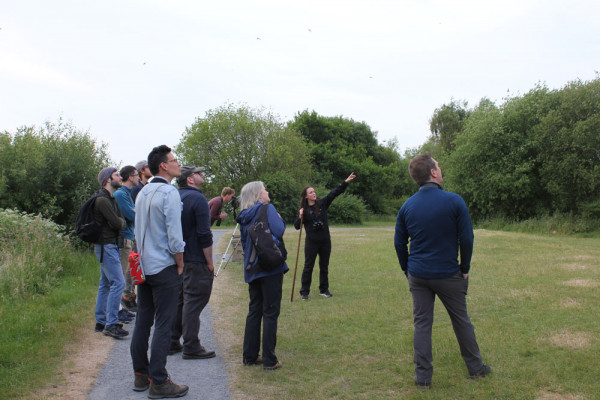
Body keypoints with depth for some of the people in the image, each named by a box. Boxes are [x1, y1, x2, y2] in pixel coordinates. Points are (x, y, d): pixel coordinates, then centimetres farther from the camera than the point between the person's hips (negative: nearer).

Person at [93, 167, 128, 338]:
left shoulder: (112, 199, 17)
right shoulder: (102, 200, -15)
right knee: (118, 282, -12)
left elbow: (122, 222, 16)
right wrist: (120, 222, 1)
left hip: (111, 246, 10)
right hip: (106, 246, -10)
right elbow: (118, 224, -18)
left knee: (106, 283, 13)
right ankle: (111, 324, -9)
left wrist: (119, 222, -3)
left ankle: (101, 322, 20)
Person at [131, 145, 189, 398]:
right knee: (163, 325, -3)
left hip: (143, 266, 8)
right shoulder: (169, 193, -14)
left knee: (143, 321, 13)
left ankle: (140, 375, 22)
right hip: (164, 268, -8)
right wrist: (180, 264, -6)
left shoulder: (142, 193, 13)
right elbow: (174, 236, -18)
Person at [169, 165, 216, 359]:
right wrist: (210, 263, -12)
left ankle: (172, 343, 22)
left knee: (177, 299, 15)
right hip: (195, 260, -8)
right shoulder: (197, 198, -14)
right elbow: (204, 234, -18)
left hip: (177, 259, 9)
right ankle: (191, 347, 2)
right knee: (194, 301, -3)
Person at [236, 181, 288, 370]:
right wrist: (280, 219, 0)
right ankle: (269, 360, 2)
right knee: (270, 312, -1)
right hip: (270, 266, -7)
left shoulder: (244, 217, 12)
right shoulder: (267, 209, -8)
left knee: (254, 311, 14)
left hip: (252, 268, 7)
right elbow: (279, 231, -19)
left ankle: (250, 355, 19)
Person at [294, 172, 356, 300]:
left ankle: (324, 290, 24)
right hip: (311, 242, -3)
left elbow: (335, 192, -2)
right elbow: (297, 226, -2)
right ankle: (304, 292, 9)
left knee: (324, 266, 12)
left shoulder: (322, 203, 2)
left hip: (325, 241, 3)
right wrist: (300, 217, -20)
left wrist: (346, 182, -9)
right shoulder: (303, 210, -2)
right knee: (308, 267, 1)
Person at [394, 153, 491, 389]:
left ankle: (423, 376, 11)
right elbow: (466, 238, -9)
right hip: (448, 274, -2)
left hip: (418, 276, 2)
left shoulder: (407, 206, 0)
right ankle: (475, 368, 29)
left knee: (422, 323, 8)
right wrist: (465, 269, 4)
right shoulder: (454, 201, -11)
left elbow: (399, 243, 5)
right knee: (461, 321, 14)